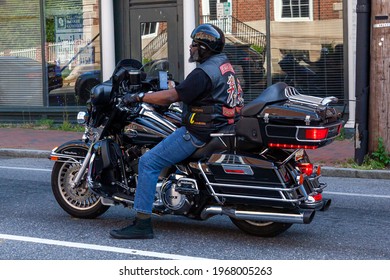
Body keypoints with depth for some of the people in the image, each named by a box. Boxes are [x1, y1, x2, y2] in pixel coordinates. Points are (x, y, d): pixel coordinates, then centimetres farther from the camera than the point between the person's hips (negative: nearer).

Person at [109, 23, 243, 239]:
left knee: (148, 162, -11)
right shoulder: (224, 64, 14)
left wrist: (139, 97, -13)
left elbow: (172, 96, -21)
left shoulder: (204, 72, -18)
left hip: (198, 132, -11)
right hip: (218, 125, 11)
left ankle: (142, 223, -14)